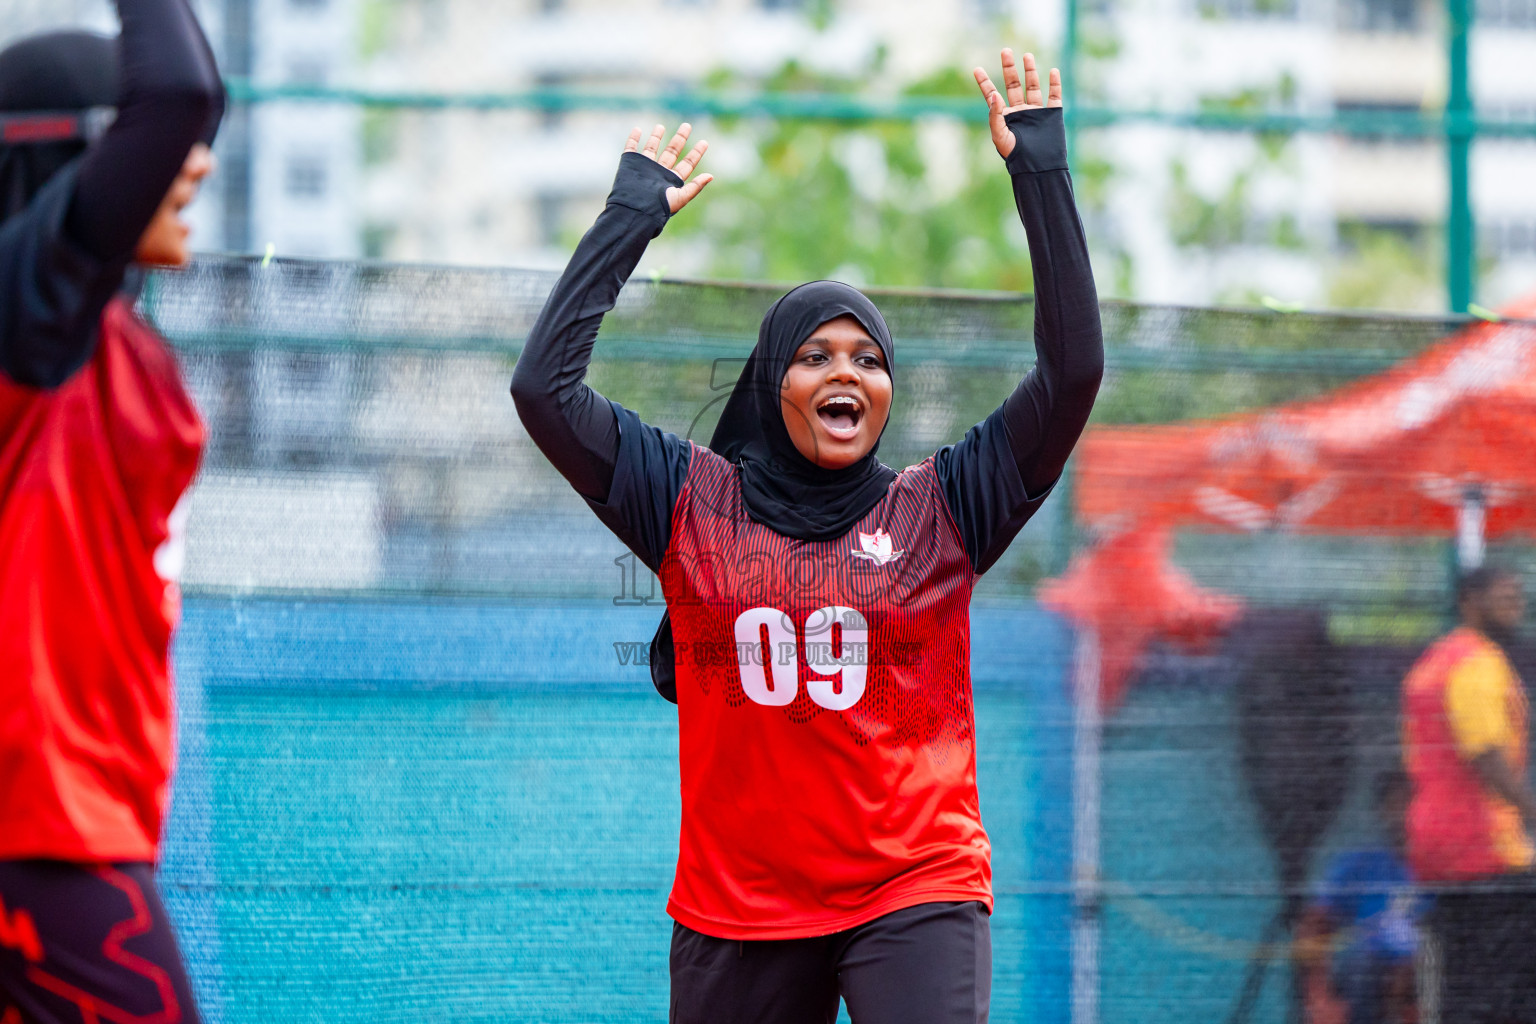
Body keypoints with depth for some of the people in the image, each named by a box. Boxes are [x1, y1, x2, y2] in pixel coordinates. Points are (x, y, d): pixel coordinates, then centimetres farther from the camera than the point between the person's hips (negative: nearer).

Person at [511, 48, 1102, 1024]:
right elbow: (544, 385, -1)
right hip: (737, 912, 2)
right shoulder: (693, 502, 5)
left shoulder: (940, 508, 4)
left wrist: (1041, 174, -5)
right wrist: (631, 214, 2)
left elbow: (1074, 369, -3)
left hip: (918, 894, -1)